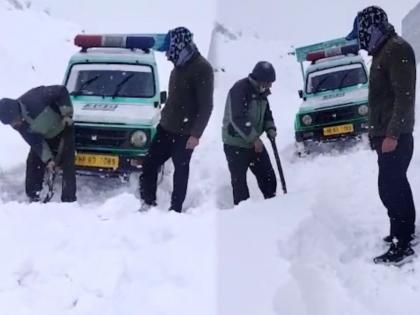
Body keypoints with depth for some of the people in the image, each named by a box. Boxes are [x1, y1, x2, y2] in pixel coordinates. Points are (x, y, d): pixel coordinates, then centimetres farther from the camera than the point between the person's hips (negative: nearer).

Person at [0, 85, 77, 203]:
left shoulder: (34, 98, -37)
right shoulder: (19, 125, -18)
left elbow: (62, 91, -29)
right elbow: (35, 142, -15)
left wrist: (67, 114, -28)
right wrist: (48, 159, -23)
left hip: (63, 130, -5)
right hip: (44, 137, 5)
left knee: (67, 165, -12)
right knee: (33, 163, 1)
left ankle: (69, 200, -8)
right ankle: (33, 197, 14)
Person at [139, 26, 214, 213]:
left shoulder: (201, 68, -16)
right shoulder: (180, 66, 9)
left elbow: (206, 106, -19)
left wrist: (196, 134, -21)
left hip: (185, 133, -8)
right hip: (166, 128, 8)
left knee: (181, 170, 4)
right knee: (149, 164, 7)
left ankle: (175, 209, 16)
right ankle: (148, 203, 17)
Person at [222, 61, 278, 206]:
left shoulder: (261, 91, 7)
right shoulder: (240, 89, -20)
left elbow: (266, 113, 18)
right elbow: (237, 119, -26)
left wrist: (270, 129, -3)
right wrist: (254, 138, -24)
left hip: (254, 142, 8)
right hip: (235, 144, -8)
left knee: (268, 177, 7)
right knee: (239, 181, -2)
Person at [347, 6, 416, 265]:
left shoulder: (397, 49, -15)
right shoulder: (383, 52, 16)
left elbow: (405, 96, -22)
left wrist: (392, 134, -25)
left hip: (395, 136, -10)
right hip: (386, 133, 10)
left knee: (389, 188, -9)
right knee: (396, 184, 17)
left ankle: (402, 246, -3)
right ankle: (406, 231, 30)